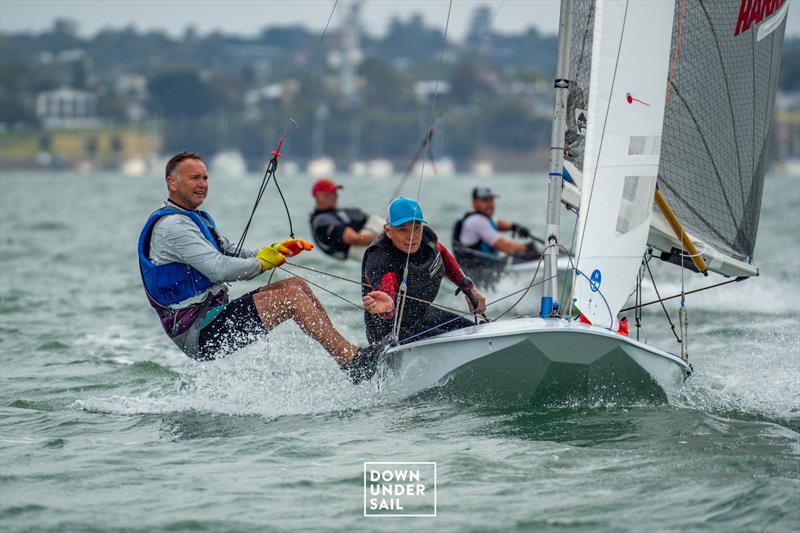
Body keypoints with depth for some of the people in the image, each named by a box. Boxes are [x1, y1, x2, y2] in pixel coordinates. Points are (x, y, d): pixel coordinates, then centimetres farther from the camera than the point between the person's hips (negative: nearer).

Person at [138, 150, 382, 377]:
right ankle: (350, 358, -17)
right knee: (290, 295, -16)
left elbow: (234, 255, 20)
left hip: (211, 316, 10)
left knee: (296, 285, 7)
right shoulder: (172, 226, -15)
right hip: (197, 336, -10)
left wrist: (276, 250, 3)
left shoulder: (197, 219, 20)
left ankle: (341, 347, 3)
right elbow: (219, 269, -24)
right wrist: (261, 262, -8)